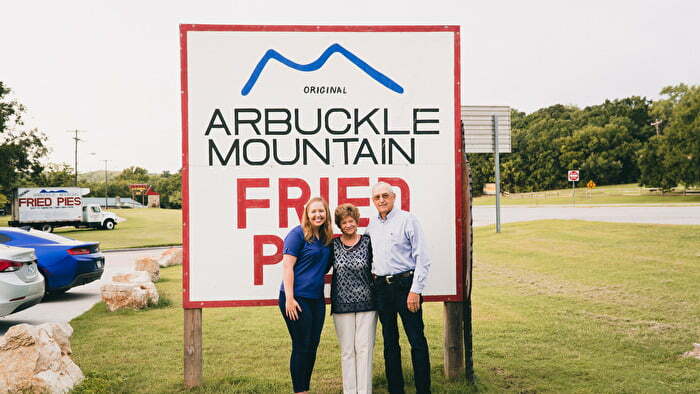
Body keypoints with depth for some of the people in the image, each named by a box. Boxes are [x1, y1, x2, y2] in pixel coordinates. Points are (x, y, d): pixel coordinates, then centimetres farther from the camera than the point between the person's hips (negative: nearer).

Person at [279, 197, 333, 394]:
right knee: (301, 346, -2)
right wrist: (289, 298, -19)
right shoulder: (298, 234, -8)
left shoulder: (326, 239, 12)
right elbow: (287, 266, -13)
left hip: (317, 299, 7)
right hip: (297, 298, -7)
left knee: (312, 346, 12)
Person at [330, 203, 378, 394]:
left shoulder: (367, 242, 3)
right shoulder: (334, 244, 4)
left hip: (366, 303, 0)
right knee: (347, 351, 4)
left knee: (364, 349, 0)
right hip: (342, 304, 1)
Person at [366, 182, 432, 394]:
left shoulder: (407, 220, -5)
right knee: (389, 341, 11)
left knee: (417, 340, -4)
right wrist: (374, 279, 11)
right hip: (381, 287, 5)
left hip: (405, 284, -5)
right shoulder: (371, 225, 12)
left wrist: (415, 290, -13)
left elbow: (422, 258, -8)